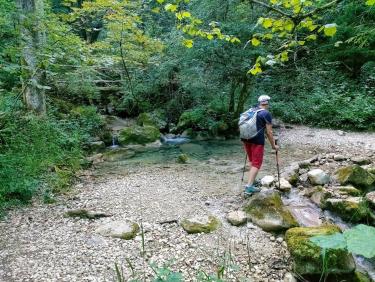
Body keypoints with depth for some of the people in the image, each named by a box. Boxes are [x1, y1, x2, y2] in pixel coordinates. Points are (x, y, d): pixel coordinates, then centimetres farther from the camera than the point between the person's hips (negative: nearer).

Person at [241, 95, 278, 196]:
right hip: (257, 140, -7)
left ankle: (251, 182, 26)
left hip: (245, 138, 7)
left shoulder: (251, 110, 15)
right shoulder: (266, 114, -4)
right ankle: (249, 187, -7)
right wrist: (273, 145, 5)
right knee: (256, 164, 0)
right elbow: (269, 132, -4)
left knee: (252, 162, 20)